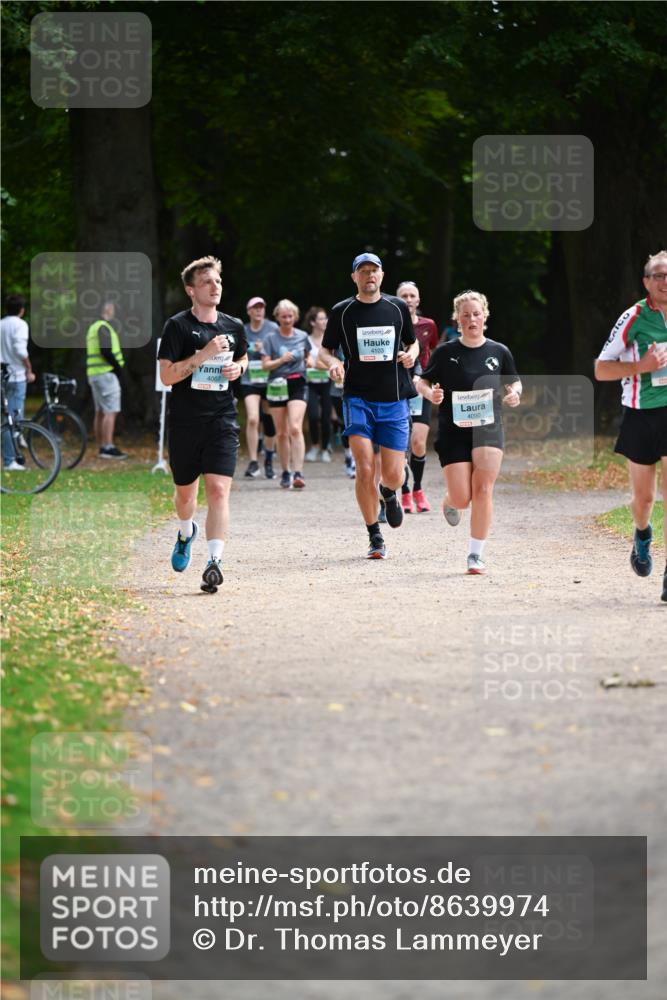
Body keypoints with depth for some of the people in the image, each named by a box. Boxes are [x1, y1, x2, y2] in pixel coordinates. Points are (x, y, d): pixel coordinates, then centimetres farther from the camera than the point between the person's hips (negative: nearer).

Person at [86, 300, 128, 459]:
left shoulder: (93, 327, 19)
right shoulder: (104, 327, -12)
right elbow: (106, 351, -23)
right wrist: (118, 368, -13)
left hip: (94, 374, 10)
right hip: (106, 373, -10)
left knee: (100, 412, 11)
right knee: (111, 412, -12)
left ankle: (101, 447, 14)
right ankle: (109, 447, -17)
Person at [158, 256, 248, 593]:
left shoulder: (234, 326, 8)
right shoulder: (178, 326, -5)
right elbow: (166, 375, -12)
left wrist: (238, 369, 4)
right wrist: (204, 354, -20)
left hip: (222, 420, 1)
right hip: (184, 422, -1)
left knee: (218, 489, -15)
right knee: (185, 491, 15)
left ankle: (214, 562, -21)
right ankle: (186, 532, 48)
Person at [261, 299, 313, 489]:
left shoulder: (302, 336, 6)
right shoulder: (271, 339, 1)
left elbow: (308, 355, 23)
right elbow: (266, 365, -2)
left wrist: (310, 361, 1)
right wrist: (281, 360, -18)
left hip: (297, 385, -1)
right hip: (277, 386, 1)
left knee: (295, 428, -17)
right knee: (281, 433, 6)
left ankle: (298, 473, -23)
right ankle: (285, 473, 19)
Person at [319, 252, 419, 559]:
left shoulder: (398, 308, 7)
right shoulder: (342, 312, 3)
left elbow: (413, 342, 19)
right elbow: (324, 350, 11)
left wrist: (411, 355, -4)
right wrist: (332, 363, -12)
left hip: (394, 400, 1)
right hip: (358, 398, -1)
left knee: (392, 475, -1)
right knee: (365, 469, -13)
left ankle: (388, 494, 38)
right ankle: (375, 539, 0)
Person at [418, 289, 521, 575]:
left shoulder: (499, 352, 3)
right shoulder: (445, 353, -2)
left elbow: (514, 382, 17)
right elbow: (422, 382, 8)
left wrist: (515, 393, -6)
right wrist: (431, 394, -14)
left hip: (489, 429, 1)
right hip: (453, 431, -1)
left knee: (483, 490, -13)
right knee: (462, 498, -6)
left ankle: (476, 555, -4)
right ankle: (449, 501, 35)